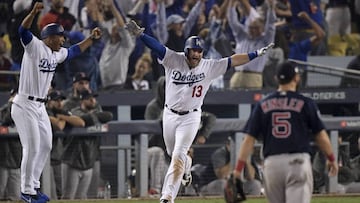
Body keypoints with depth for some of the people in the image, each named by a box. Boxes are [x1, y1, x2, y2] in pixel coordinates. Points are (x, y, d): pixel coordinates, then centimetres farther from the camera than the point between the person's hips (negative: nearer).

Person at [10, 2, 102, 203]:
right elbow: (23, 31, -31)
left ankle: (34, 186, 25)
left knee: (45, 146, 13)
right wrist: (34, 13, -47)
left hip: (40, 107, 9)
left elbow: (74, 51, 30)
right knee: (32, 147, -10)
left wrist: (92, 39, 28)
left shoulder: (57, 54, 11)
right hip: (25, 105, -9)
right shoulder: (35, 46, -13)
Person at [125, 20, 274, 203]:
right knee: (172, 153, 21)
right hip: (170, 115, 2)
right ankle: (186, 166, 57)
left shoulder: (209, 67, -9)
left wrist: (257, 54, -11)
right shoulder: (173, 60, -11)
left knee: (178, 156, -12)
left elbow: (233, 61, -7)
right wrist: (140, 34, -40)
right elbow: (156, 46, -24)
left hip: (191, 118, -2)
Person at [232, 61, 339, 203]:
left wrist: (238, 168, 4)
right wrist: (332, 159, 20)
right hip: (298, 162, -3)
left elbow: (249, 139, 3)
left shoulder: (262, 105, 8)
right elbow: (321, 136, 4)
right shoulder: (306, 103, 1)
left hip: (271, 163, 3)